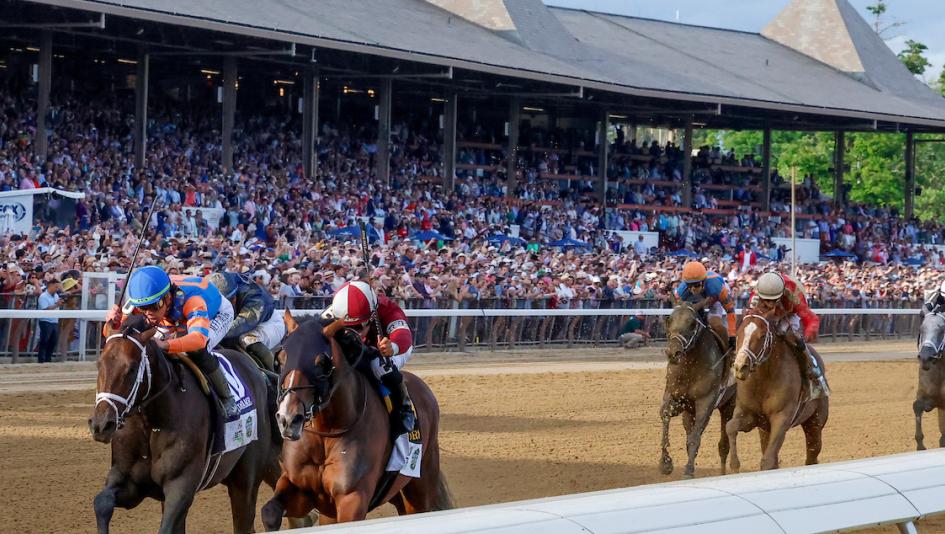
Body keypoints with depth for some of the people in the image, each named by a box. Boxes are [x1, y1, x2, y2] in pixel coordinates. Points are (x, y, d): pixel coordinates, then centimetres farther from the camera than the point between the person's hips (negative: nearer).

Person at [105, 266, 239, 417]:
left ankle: (227, 400, -14)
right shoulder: (142, 303, -31)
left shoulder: (192, 300, -48)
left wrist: (165, 345, -81)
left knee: (197, 351, -34)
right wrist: (114, 321, -55)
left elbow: (199, 338, -64)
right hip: (182, 321, 6)